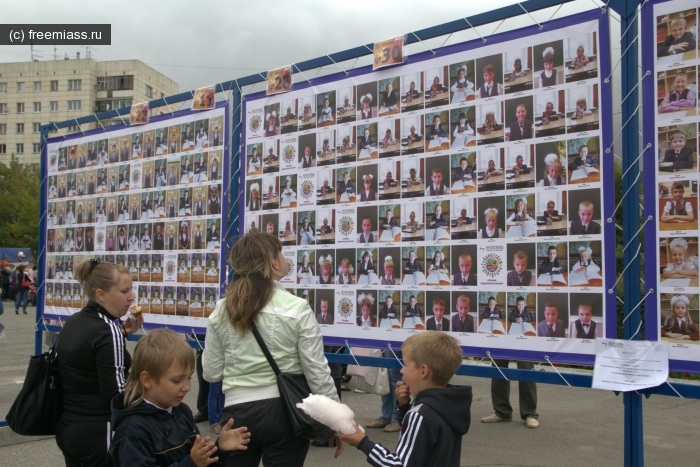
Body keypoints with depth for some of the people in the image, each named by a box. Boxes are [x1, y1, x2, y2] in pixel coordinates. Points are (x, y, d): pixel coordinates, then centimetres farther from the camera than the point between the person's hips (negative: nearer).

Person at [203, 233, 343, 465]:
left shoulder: (221, 312, -1)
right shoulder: (297, 309, -11)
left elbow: (211, 373, 6)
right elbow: (317, 372, -9)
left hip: (238, 413, 3)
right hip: (284, 413, -3)